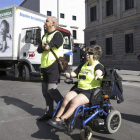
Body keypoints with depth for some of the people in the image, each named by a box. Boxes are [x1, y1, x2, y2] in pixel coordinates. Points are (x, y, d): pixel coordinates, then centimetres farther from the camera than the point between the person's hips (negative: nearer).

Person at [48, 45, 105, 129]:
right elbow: (75, 73, 21)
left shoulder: (98, 66, 1)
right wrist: (69, 74, -1)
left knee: (75, 101, -28)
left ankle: (61, 120, -25)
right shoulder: (83, 65, 23)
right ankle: (57, 118, -23)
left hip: (91, 91, -6)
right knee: (67, 98, -20)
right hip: (79, 89, 6)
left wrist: (97, 75, -46)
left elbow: (99, 71, -22)